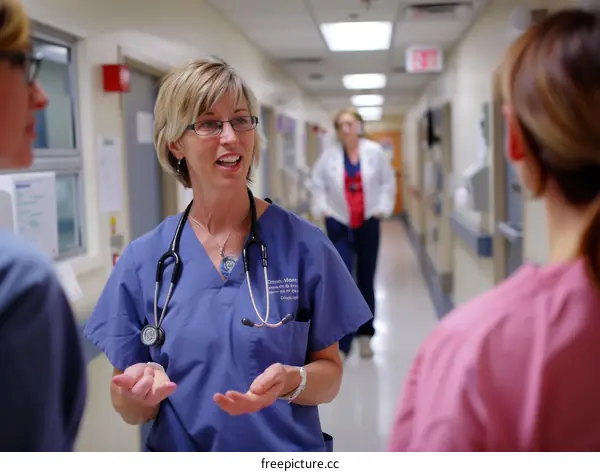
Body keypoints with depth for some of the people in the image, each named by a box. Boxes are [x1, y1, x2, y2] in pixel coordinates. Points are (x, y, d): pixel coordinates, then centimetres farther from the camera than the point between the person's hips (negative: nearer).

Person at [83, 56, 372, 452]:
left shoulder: (303, 245, -11)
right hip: (180, 453, 1)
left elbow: (330, 376, -4)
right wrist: (142, 388, -22)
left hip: (289, 451, -1)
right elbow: (132, 412, -2)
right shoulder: (142, 261, -7)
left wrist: (293, 381, -23)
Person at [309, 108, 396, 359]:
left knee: (366, 281, 10)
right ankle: (341, 342, -3)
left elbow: (388, 182, 4)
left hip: (368, 224, 1)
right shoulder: (329, 155, -3)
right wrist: (321, 209, -2)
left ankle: (365, 336, 26)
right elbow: (317, 183, 7)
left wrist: (382, 208, -3)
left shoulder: (375, 151, -3)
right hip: (339, 225, -1)